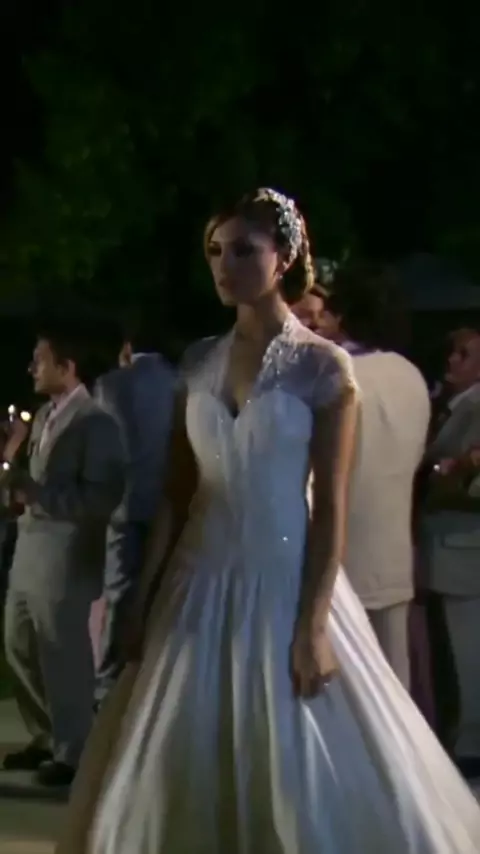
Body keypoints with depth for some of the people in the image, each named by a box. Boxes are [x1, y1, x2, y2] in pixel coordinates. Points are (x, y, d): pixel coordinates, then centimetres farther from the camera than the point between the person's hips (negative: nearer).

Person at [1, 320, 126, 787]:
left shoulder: (96, 423, -14)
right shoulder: (44, 415, 11)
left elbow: (102, 497, -20)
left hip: (66, 555, -8)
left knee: (62, 656, 3)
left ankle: (72, 752, 20)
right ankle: (46, 737, 35)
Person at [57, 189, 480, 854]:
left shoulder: (323, 365, -7)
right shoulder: (200, 364, 6)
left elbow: (331, 506, -10)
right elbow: (178, 491, 9)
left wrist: (313, 626, -15)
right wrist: (145, 591, 6)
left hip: (286, 581, -5)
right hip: (203, 582, 5)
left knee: (307, 776, -1)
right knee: (186, 770, 9)